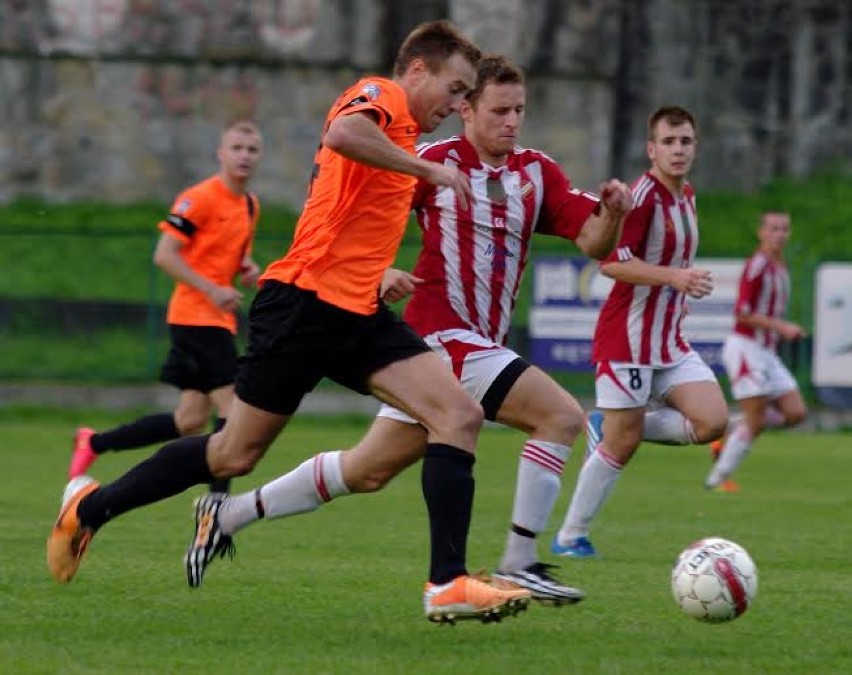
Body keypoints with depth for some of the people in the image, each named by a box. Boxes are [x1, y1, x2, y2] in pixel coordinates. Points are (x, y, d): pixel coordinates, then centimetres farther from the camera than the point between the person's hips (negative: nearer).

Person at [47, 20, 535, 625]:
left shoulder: (401, 129, 21)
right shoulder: (379, 95, -7)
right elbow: (343, 133, -33)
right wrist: (428, 169, -25)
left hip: (358, 313, 9)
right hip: (306, 300, -9)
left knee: (460, 416, -10)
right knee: (236, 455, 1)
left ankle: (448, 583, -16)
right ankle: (89, 507, 21)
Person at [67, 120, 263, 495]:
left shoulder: (250, 205, 14)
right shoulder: (200, 198, -12)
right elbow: (164, 255, -15)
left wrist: (247, 268, 7)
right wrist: (212, 290, -21)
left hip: (219, 319, 9)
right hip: (196, 317, -9)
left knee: (190, 421, 7)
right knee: (231, 406, -14)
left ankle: (94, 443, 20)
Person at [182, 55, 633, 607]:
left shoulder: (537, 174, 11)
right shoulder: (435, 161, -4)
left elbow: (593, 241, 2)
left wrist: (612, 214, -19)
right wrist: (380, 273, -18)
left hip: (479, 344, 7)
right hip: (443, 334, -7)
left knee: (368, 470, 12)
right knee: (562, 417, -19)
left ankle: (230, 514, 24)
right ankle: (519, 566, -15)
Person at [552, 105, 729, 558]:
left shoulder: (686, 196, 12)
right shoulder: (644, 195, -16)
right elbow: (611, 262, -27)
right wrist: (672, 277, -34)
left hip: (670, 342, 8)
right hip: (627, 338, -8)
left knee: (712, 422, -8)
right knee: (622, 444, -4)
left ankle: (606, 424, 10)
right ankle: (570, 538, 11)